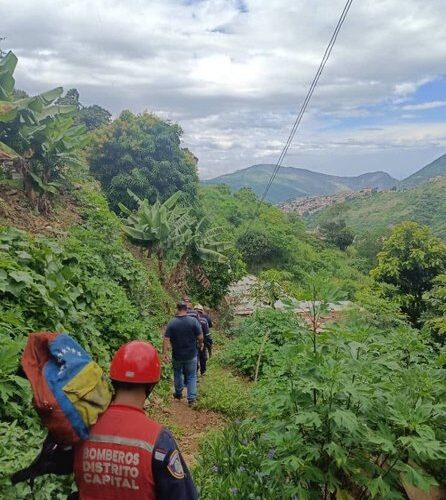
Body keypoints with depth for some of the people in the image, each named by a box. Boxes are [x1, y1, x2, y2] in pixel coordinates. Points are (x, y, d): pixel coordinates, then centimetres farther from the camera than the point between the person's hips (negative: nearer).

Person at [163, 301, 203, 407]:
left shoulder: (171, 322, -12)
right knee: (191, 376, 12)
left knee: (177, 374, 24)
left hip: (177, 355, 1)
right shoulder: (193, 321, -13)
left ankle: (178, 394, 38)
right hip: (191, 355, -1)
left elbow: (166, 339, -15)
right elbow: (200, 337, -12)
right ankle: (191, 399, 11)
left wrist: (164, 354, -11)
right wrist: (200, 344, 9)